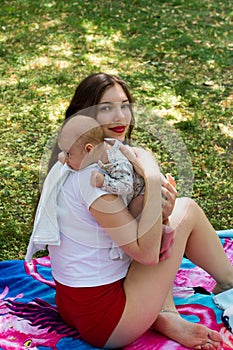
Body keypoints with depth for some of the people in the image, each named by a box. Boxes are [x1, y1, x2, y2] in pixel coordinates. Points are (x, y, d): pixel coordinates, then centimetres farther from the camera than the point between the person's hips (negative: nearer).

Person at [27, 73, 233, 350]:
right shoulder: (93, 176, -24)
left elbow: (128, 229, 10)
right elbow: (147, 252, -23)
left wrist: (160, 216, -10)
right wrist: (152, 179, -23)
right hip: (103, 323, -9)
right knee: (187, 210, -1)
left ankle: (165, 317, 8)